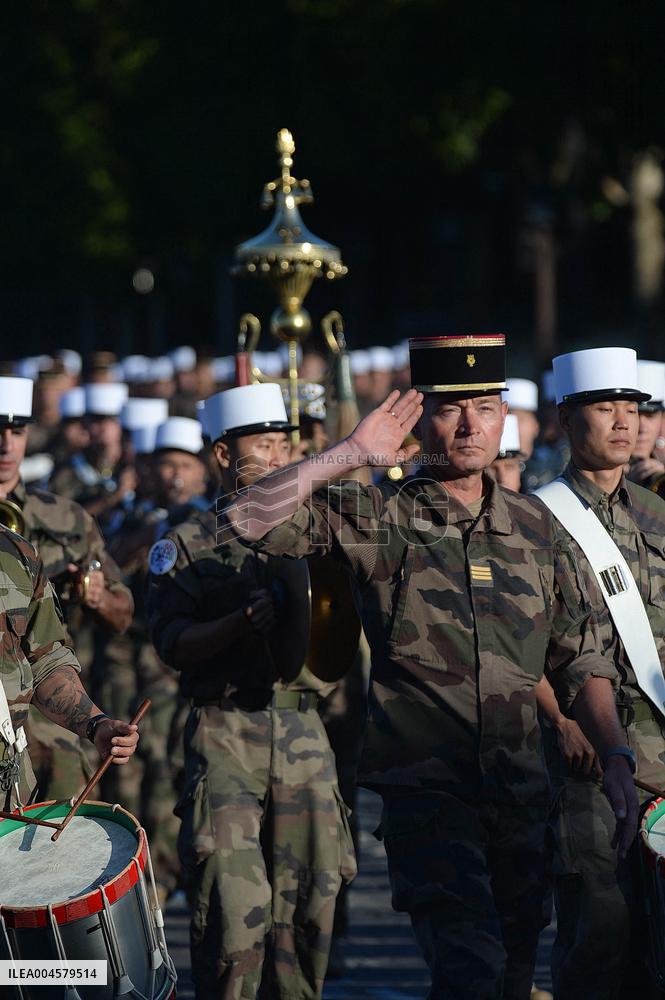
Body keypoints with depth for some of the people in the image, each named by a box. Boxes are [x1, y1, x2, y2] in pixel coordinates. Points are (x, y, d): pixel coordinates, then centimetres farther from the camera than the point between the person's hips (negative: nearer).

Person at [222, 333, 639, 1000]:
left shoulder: (534, 526, 11)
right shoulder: (378, 517, -1)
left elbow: (577, 658, 14)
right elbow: (248, 520, -11)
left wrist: (614, 758, 3)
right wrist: (350, 456, -14)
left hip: (521, 789, 5)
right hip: (423, 786, -5)